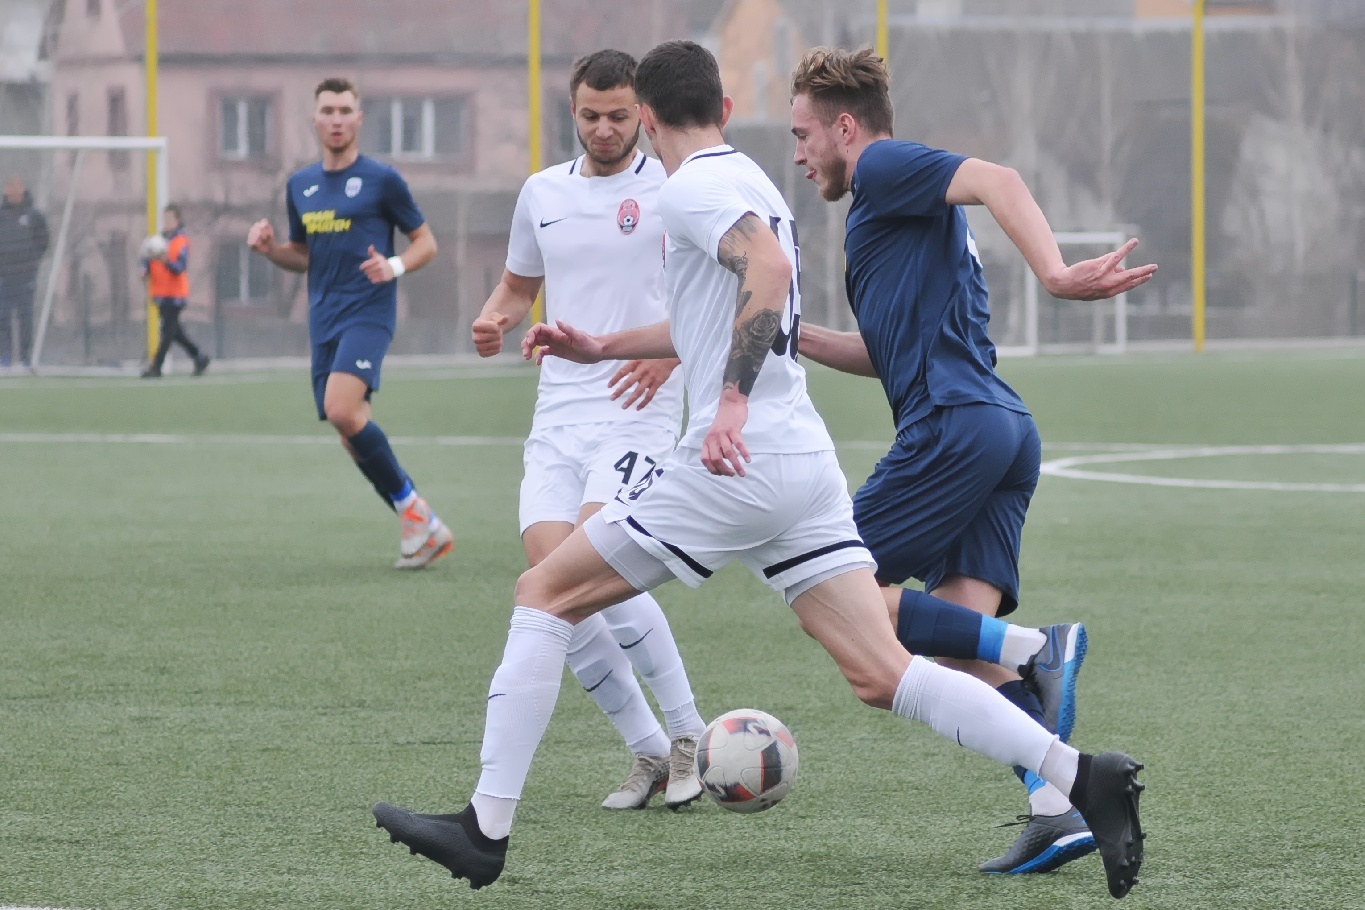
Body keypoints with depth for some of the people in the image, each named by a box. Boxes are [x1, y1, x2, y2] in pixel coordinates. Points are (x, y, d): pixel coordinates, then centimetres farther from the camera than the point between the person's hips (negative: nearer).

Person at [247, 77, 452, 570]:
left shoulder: (381, 179, -2)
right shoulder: (300, 186, 14)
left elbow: (426, 242, 3)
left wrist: (395, 266, -17)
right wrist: (269, 248, 3)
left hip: (368, 312, -6)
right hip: (323, 321, 6)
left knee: (342, 410, -26)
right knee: (354, 437, 4)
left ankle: (411, 505, -10)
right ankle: (424, 529, 14)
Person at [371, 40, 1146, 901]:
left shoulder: (693, 188, -6)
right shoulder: (746, 181, 22)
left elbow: (769, 265, -26)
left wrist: (734, 398, -32)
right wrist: (602, 347, 40)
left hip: (737, 465, -8)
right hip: (808, 466, 9)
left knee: (546, 592, 4)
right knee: (882, 675, 1)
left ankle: (487, 830, 3)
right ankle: (1082, 777, -13)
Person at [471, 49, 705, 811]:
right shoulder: (543, 193, 14)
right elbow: (520, 286, 28)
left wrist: (674, 347, -21)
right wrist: (495, 321, 5)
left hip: (638, 412, -6)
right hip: (560, 413, 6)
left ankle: (689, 733, -10)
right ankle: (649, 754, 4)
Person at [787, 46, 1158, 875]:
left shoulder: (887, 169, 1)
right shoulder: (893, 205, 31)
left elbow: (997, 179, -18)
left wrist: (1053, 273, -33)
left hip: (954, 426, -9)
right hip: (1008, 433, 9)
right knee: (959, 634, -1)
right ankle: (1055, 812, -17)